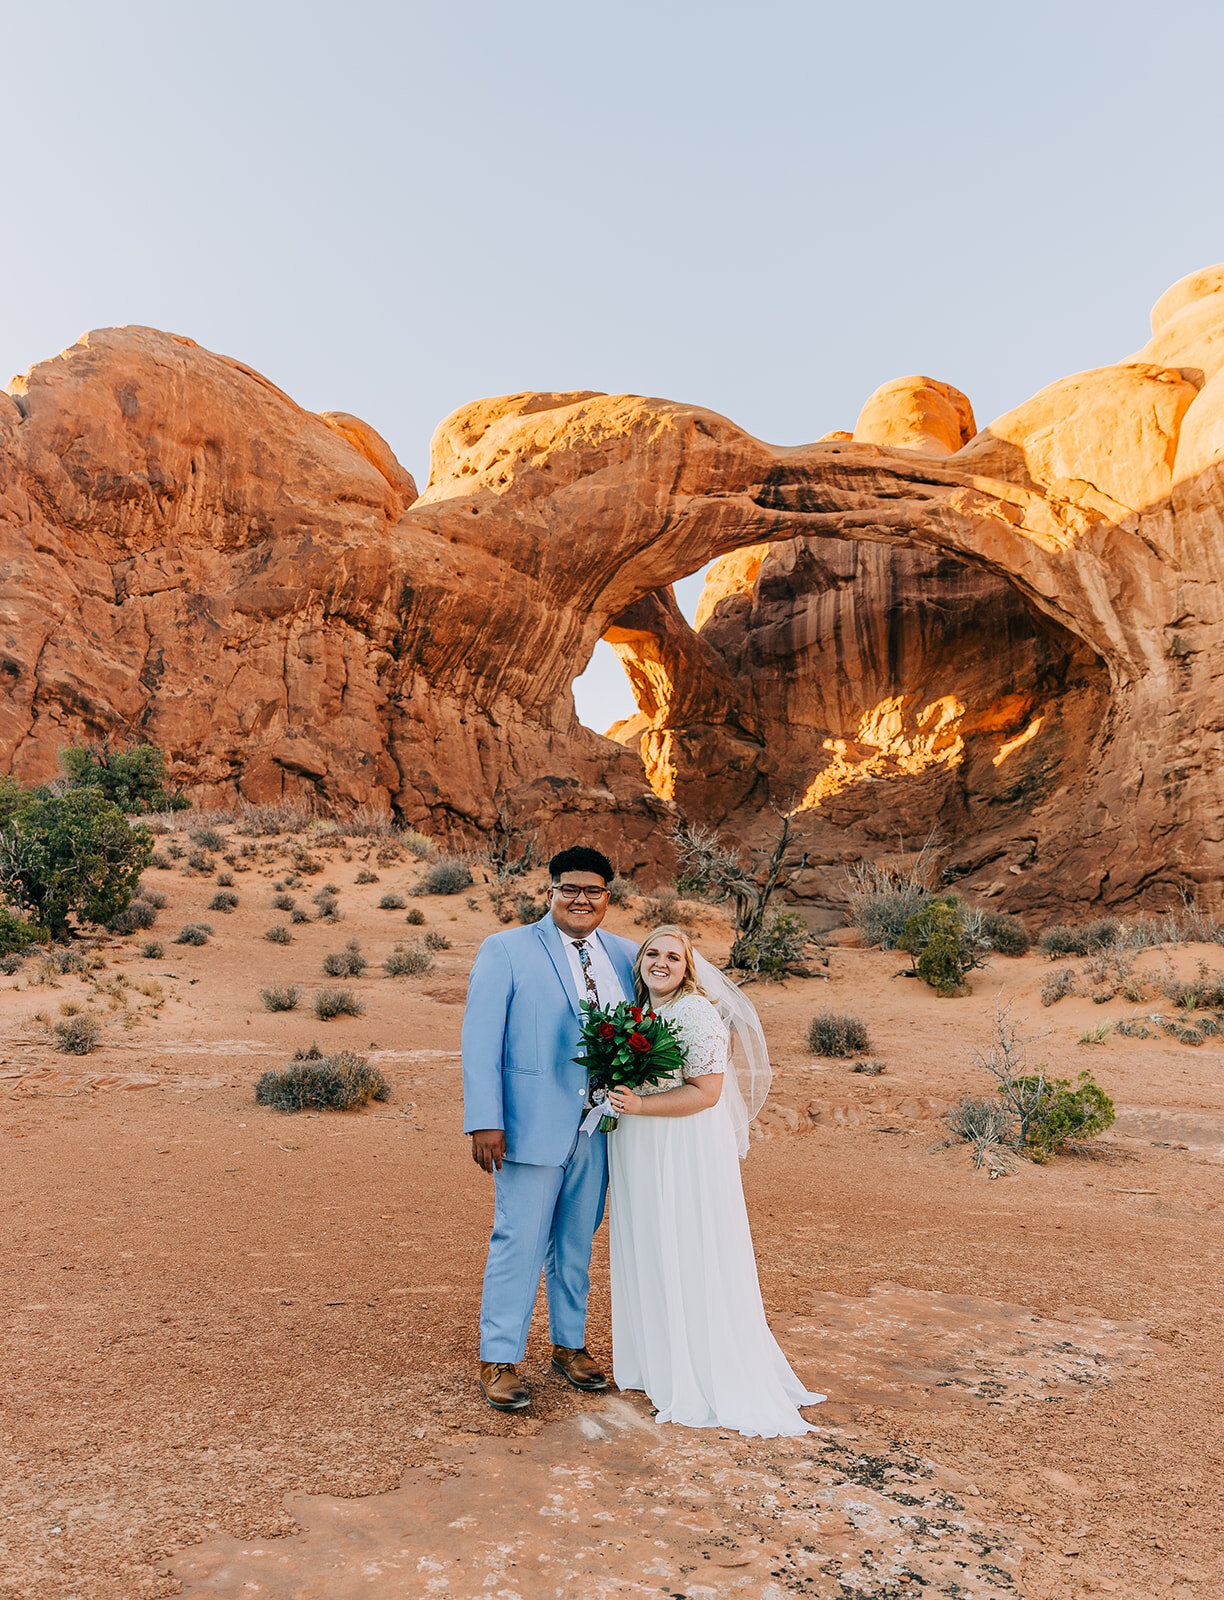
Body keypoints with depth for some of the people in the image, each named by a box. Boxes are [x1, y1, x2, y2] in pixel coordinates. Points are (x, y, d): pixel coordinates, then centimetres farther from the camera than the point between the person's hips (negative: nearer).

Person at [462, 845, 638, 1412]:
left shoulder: (625, 956, 7)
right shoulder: (505, 951, -6)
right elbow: (480, 1041, -9)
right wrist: (484, 1121, -15)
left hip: (599, 1127, 5)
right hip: (533, 1125, -4)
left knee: (577, 1242, 17)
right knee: (519, 1242, 1)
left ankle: (569, 1345, 34)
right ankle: (499, 1360, 18)